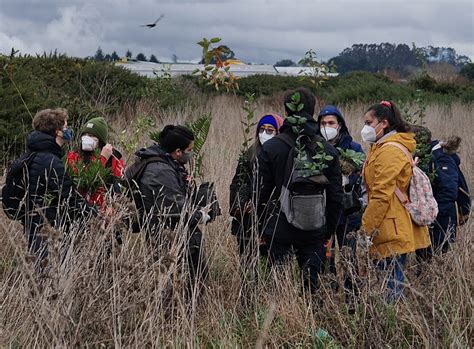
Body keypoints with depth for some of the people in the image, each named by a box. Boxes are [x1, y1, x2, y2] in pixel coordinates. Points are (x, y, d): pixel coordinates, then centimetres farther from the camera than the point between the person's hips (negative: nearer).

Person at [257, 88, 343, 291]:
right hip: (315, 231, 2)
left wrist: (264, 225, 9)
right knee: (313, 282, 7)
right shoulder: (327, 150, 1)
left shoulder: (270, 148, -6)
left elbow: (262, 191, -2)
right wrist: (329, 230, 14)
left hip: (278, 230, -2)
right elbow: (336, 195, 5)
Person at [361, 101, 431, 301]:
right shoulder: (381, 148, 18)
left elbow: (381, 196, -19)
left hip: (393, 230, -10)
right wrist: (369, 224, 18)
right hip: (391, 230, 10)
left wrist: (366, 229, -14)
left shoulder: (389, 152, -14)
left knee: (394, 284, -6)